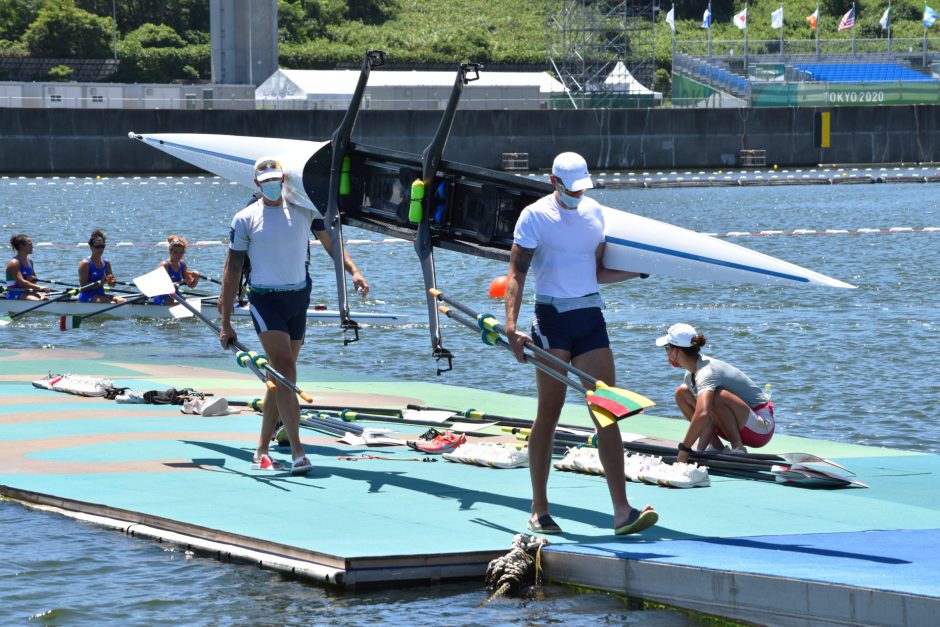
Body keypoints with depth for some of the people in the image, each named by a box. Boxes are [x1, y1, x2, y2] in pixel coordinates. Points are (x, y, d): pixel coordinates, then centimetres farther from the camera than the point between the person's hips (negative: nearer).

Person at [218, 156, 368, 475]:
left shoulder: (304, 209, 7)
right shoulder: (245, 219, -1)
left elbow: (330, 243, 12)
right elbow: (232, 269, 0)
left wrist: (353, 270, -8)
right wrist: (225, 323, -3)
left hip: (299, 298, 4)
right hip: (265, 300, -4)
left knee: (280, 377, 9)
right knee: (285, 372, -17)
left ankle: (262, 449, 22)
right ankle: (297, 453, -22)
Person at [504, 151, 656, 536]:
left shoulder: (594, 212, 13)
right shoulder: (535, 216, -3)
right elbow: (517, 272, -8)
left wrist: (641, 271, 11)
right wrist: (511, 324, -20)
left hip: (591, 317, 5)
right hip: (552, 318, -5)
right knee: (549, 413, -1)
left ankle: (622, 512, -8)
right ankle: (539, 511, 8)